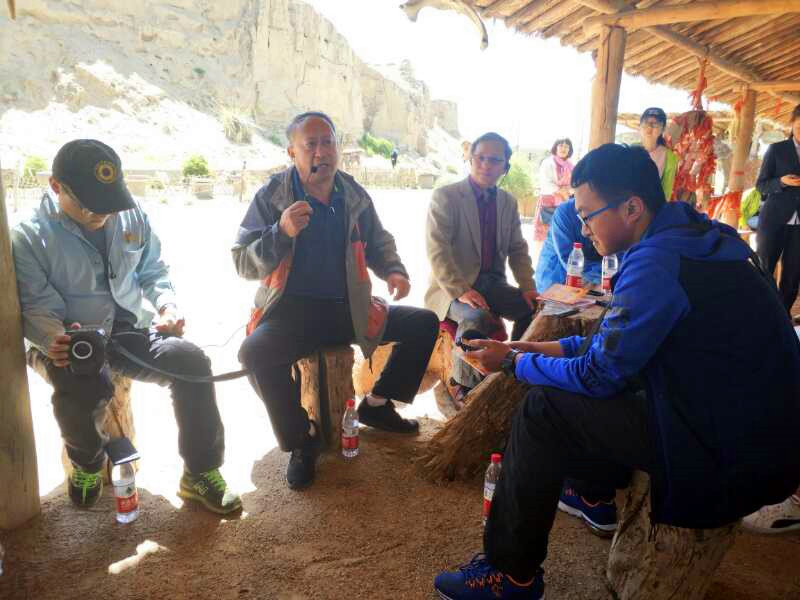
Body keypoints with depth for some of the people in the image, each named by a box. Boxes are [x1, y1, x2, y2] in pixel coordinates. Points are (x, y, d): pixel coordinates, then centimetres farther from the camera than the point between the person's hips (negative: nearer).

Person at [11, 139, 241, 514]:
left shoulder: (132, 216, 3)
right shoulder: (30, 237, -7)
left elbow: (153, 271, 13)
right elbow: (37, 308, -8)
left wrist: (167, 305, -7)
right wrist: (54, 339, -30)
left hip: (130, 330, 3)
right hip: (71, 343, -3)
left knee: (193, 363, -23)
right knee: (82, 393, -35)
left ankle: (201, 474, -6)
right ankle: (87, 463, 5)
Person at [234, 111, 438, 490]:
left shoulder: (354, 195, 4)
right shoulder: (271, 196, -7)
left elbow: (378, 242, 19)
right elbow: (242, 264, -10)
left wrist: (393, 271, -2)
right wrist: (282, 232, -27)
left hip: (349, 309, 5)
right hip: (291, 312, -4)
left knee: (424, 324, -1)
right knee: (255, 352, -35)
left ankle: (377, 404, 16)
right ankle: (302, 440, -10)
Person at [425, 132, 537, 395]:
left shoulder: (508, 202, 11)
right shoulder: (445, 196, -6)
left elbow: (517, 250, 15)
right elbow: (437, 251, -15)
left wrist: (528, 287, -1)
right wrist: (461, 291, -25)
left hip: (493, 283, 6)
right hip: (453, 287, -6)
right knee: (477, 318, -33)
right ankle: (466, 387, -12)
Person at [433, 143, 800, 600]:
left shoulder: (657, 262, -24)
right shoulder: (691, 234, 7)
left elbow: (599, 374, -16)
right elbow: (619, 343, 13)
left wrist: (515, 362, -3)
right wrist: (538, 348, 7)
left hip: (729, 460, -10)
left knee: (545, 409, -11)